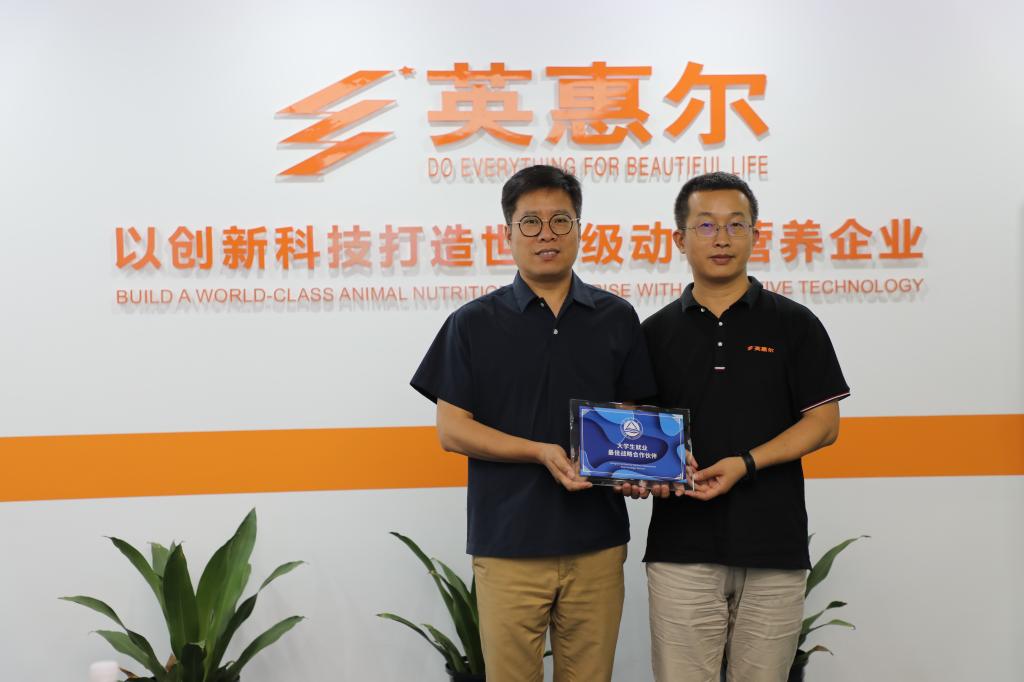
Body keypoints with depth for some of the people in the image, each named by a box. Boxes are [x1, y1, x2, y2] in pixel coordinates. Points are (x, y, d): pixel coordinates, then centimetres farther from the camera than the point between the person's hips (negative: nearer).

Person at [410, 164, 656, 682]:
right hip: (508, 543, -2)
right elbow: (451, 429, -2)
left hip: (597, 542, 2)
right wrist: (541, 452, -15)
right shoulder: (474, 324, 2)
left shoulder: (616, 319, 8)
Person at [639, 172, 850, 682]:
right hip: (681, 546, 1)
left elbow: (824, 423, 0)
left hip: (774, 547, -1)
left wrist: (746, 463, -14)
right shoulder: (657, 332, 9)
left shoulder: (794, 324, 4)